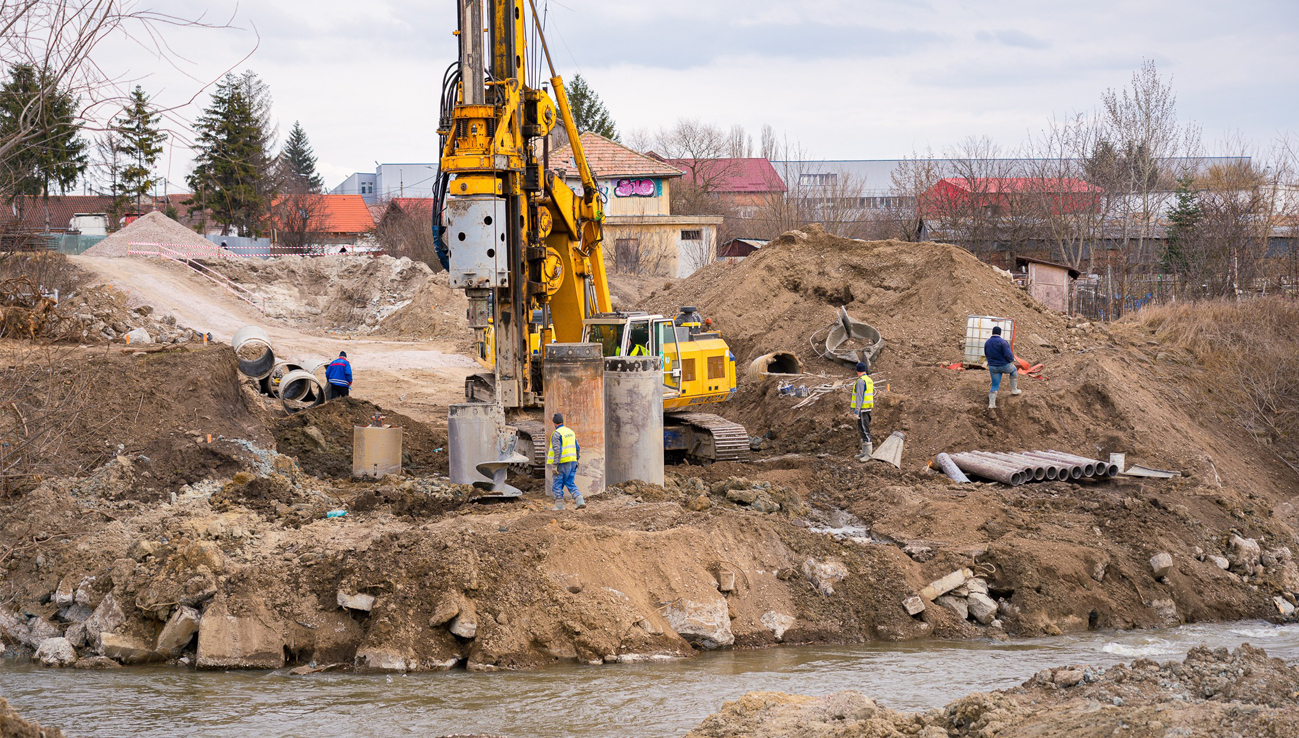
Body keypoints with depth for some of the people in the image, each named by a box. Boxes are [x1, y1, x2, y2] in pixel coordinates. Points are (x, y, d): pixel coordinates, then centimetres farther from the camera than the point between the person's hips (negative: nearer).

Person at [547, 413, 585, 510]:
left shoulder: (556, 434, -11)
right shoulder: (570, 432, 12)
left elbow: (557, 450, -20)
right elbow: (577, 448, 17)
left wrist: (554, 465, -19)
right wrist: (576, 460, 26)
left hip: (562, 462, -7)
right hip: (572, 462, 7)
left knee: (557, 484, 3)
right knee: (570, 483, 12)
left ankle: (559, 505, 4)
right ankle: (580, 501, -2)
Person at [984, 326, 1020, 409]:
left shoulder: (987, 343, 0)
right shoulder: (1003, 342, -19)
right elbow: (1008, 355, -24)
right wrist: (1012, 359, -1)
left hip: (993, 367, 4)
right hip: (1005, 366, -4)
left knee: (995, 386, 14)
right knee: (1013, 370, 31)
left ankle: (991, 404, 1)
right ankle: (1013, 389, 36)